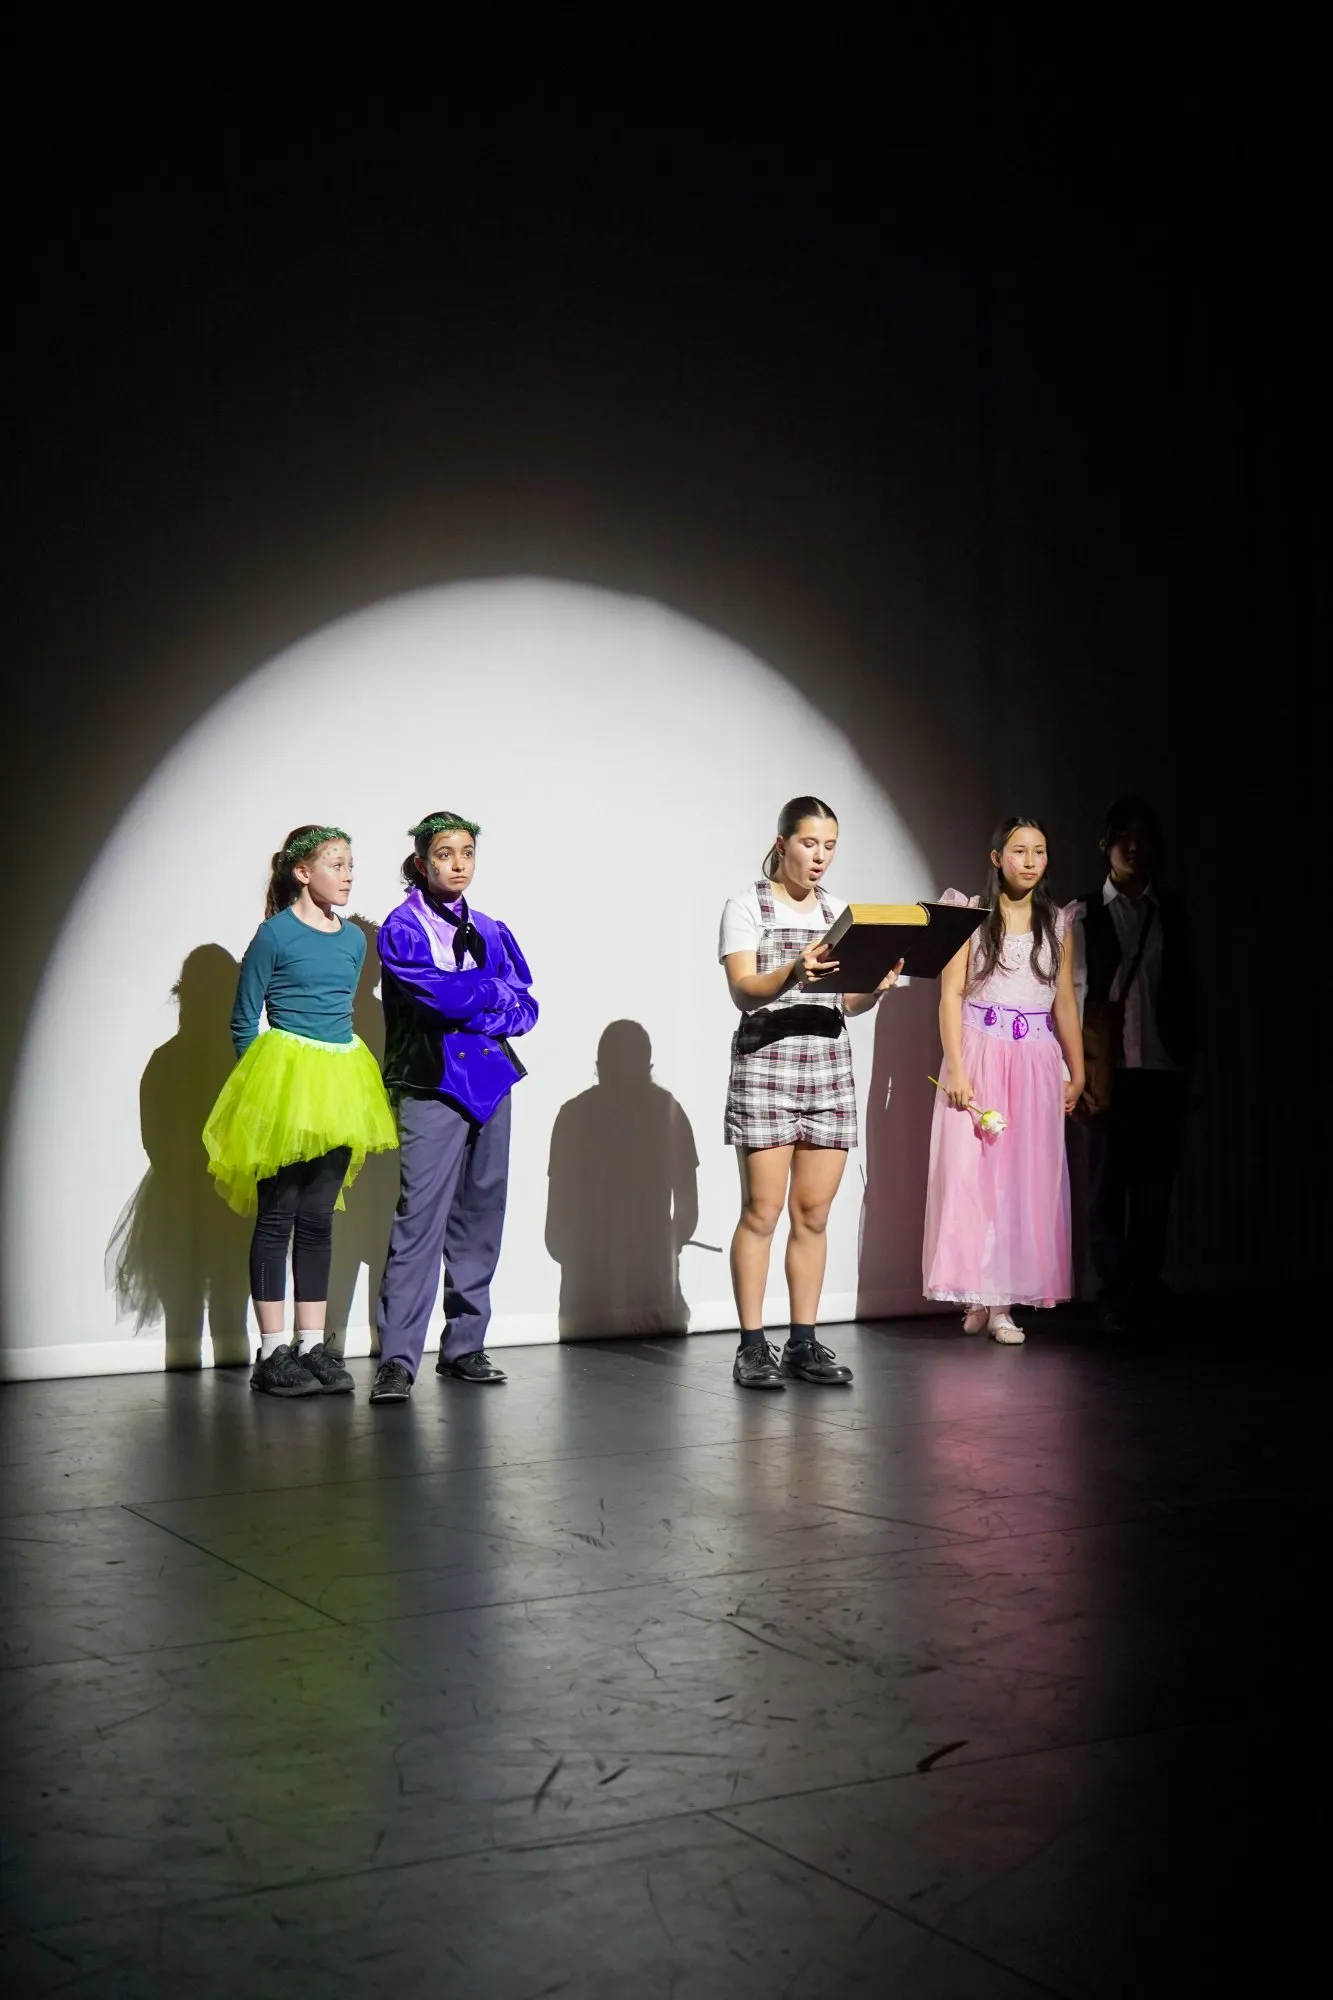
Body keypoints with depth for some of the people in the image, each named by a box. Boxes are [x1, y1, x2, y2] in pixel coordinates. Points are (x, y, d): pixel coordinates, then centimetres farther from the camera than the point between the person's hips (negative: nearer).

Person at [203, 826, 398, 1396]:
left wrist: (342, 1078, 17)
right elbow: (244, 1022, -2)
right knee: (277, 1217, 0)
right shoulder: (275, 935, -7)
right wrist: (266, 1081, -3)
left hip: (339, 1084, 6)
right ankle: (272, 1354, 4)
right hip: (283, 1078, -6)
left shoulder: (354, 940, 10)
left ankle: (313, 1347, 14)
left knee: (318, 1219, 8)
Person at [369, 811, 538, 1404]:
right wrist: (496, 991, 0)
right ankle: (397, 1359, -12)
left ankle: (463, 1348, 15)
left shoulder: (490, 930, 17)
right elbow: (439, 996, -15)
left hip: (490, 1081, 6)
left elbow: (524, 1009, 9)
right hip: (432, 1087, -6)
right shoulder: (402, 928, 0)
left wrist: (467, 1011, -7)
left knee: (480, 1217, 7)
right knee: (419, 1218, -12)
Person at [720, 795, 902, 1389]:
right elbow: (743, 989, -11)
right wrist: (793, 973, -29)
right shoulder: (747, 906, 2)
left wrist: (877, 986, -8)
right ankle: (752, 1346, -1)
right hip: (766, 1060, -5)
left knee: (813, 1212, 5)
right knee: (762, 1210, -6)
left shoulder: (840, 912, 16)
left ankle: (803, 1344, 11)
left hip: (829, 1064, 5)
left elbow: (848, 1001, 14)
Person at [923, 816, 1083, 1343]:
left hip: (1038, 1064, 3)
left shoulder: (1057, 923, 11)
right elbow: (951, 994, -3)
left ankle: (1005, 1302, 4)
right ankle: (979, 1296, 4)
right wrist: (955, 1069, -11)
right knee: (971, 1174, -5)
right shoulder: (971, 915, 1)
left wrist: (1077, 1072, 9)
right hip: (981, 1058, -3)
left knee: (1029, 1180, 0)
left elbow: (1065, 1003, 14)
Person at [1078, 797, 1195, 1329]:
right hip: (1110, 1066, -2)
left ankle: (1145, 1294, 6)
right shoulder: (1085, 913, 4)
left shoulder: (1171, 910, 11)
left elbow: (1183, 987, 12)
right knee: (1107, 1185, -3)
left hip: (1163, 1068, 2)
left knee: (1155, 1185, 1)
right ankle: (1114, 1297, 3)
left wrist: (1187, 1060, 7)